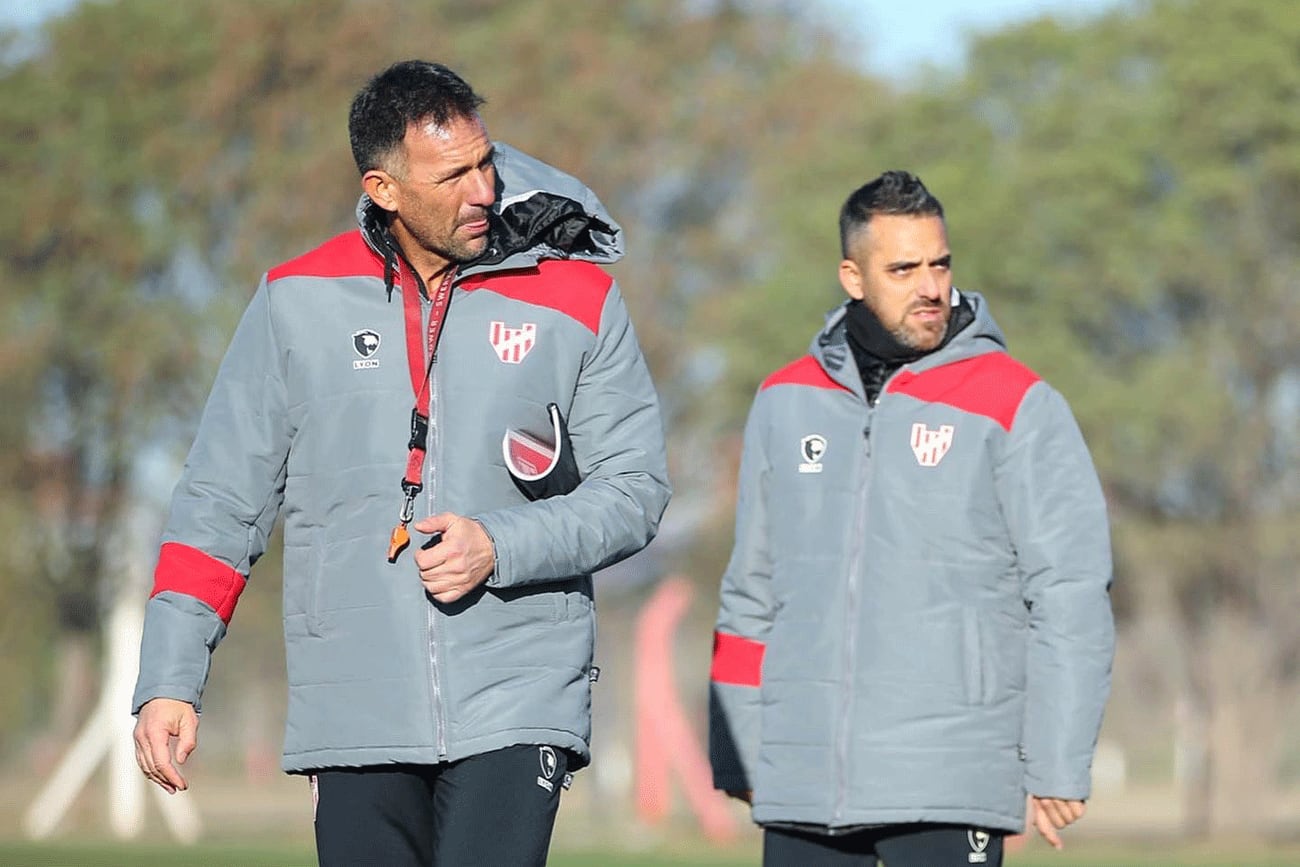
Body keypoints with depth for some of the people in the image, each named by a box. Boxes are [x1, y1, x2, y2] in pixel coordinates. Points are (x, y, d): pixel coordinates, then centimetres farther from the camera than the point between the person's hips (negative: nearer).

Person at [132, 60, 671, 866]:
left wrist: (499, 546, -14)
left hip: (517, 709, -2)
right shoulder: (299, 301, 5)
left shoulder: (576, 298, 2)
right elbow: (222, 502, 8)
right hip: (353, 712, 2)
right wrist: (170, 681, 2)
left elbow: (634, 490, 3)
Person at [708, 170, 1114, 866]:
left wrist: (1056, 769, -8)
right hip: (800, 782, 4)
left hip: (951, 785, -4)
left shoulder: (1017, 406, -1)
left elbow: (1071, 593, -3)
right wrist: (735, 755, 14)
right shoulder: (785, 401, 12)